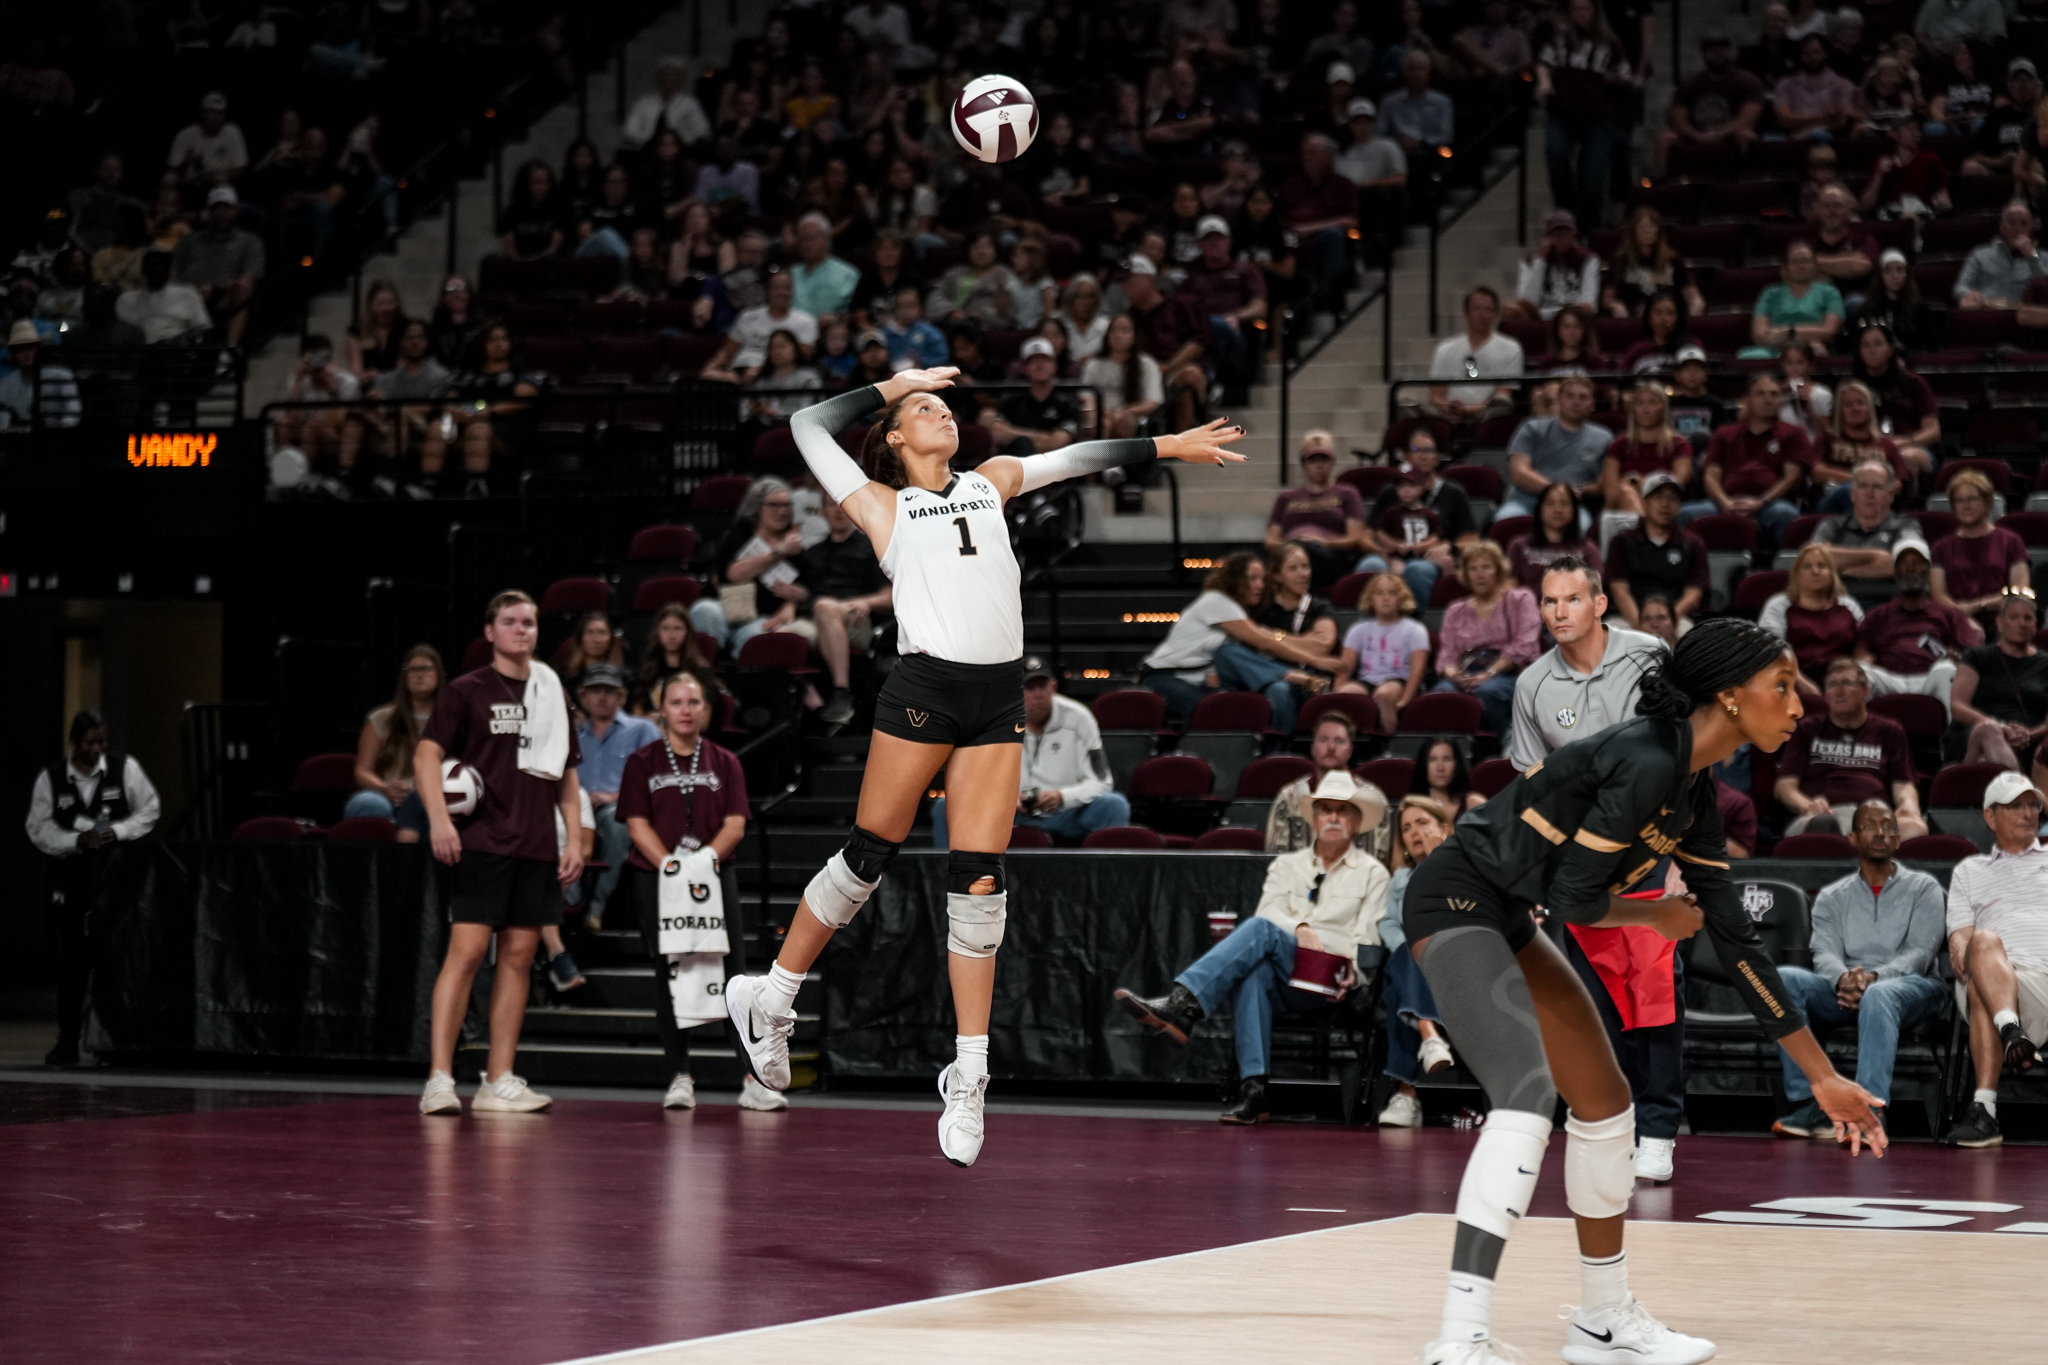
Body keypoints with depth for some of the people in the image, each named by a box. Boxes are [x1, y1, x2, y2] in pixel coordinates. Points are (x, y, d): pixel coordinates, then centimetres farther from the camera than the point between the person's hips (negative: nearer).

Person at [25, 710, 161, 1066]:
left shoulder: (125, 768, -2)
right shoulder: (50, 779, 1)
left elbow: (150, 809, 3)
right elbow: (39, 829, 2)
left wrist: (118, 831, -12)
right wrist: (77, 840, -12)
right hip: (72, 874, 1)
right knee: (71, 961, 3)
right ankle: (68, 1040, 11)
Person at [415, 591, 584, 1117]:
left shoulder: (551, 694, 16)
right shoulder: (466, 691, 1)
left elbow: (566, 774, 21)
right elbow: (427, 754, -7)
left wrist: (575, 838, 12)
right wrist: (439, 818, -21)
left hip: (536, 847, 5)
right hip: (482, 842, -5)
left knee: (518, 956, 5)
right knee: (467, 951, -13)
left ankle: (499, 1082, 9)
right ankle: (439, 1078, -14)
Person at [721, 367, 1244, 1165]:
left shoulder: (990, 482, 21)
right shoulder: (882, 504, 12)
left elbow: (1076, 459, 29)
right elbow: (809, 427, 12)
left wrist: (1170, 446, 31)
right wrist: (892, 385, 20)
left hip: (999, 698, 3)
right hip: (923, 688, -3)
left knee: (979, 880, -2)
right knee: (868, 857, 0)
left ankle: (969, 1074, 0)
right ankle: (771, 998, 19)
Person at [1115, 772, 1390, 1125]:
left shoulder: (1372, 873, 17)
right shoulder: (1287, 866, 24)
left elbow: (1367, 938, 7)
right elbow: (1269, 909, 6)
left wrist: (1351, 969, -13)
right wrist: (1298, 928, -14)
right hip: (1282, 983, 3)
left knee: (1261, 930, -31)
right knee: (1252, 969, -37)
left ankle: (1181, 1005, -51)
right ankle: (1253, 1090, -47)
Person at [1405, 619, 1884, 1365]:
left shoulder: (1695, 792, 7)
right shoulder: (1648, 762, -22)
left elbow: (1735, 939, 12)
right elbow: (1572, 894, -21)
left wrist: (1824, 1077, 13)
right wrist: (1660, 915, 0)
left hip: (1505, 919, 10)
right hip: (1455, 902, -10)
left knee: (1605, 1100, 15)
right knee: (1528, 1095, -25)